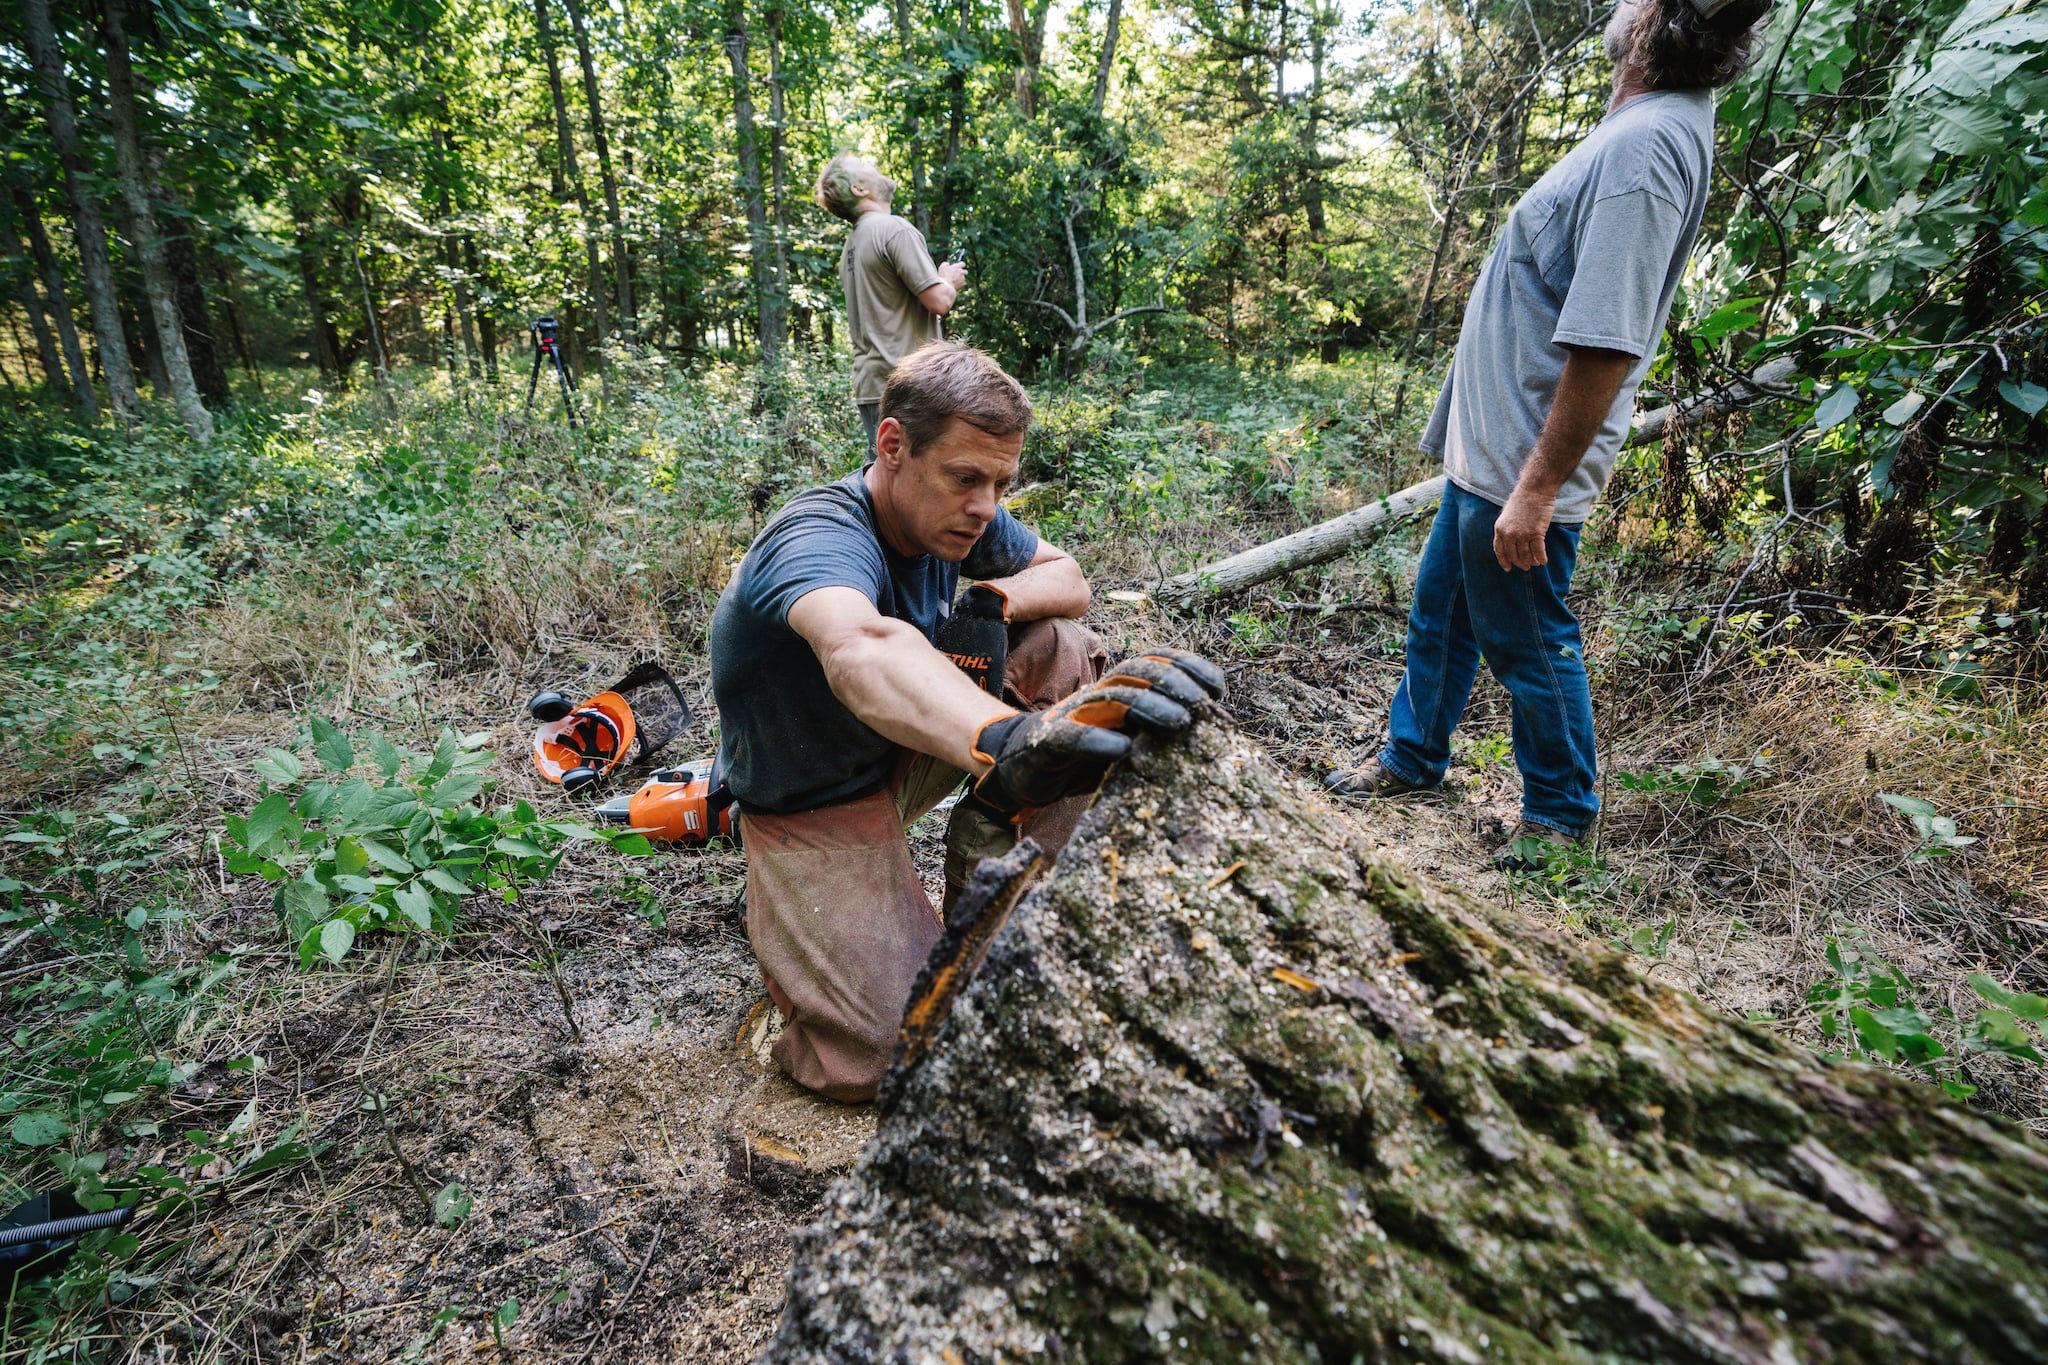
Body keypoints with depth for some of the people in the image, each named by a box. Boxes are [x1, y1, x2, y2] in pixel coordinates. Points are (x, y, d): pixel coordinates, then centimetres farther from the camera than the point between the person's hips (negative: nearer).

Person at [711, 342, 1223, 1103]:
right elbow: (861, 651, -57)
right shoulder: (822, 539, -33)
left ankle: (978, 868, 0)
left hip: (902, 749, 7)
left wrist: (995, 600, -22)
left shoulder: (957, 516, -9)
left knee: (1065, 646, -10)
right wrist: (1009, 741, -77)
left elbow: (1067, 577, 3)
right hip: (818, 807, -7)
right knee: (898, 1060, -20)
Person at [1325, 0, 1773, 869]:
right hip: (1488, 448, 10)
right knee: (1438, 613, 20)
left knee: (1528, 643, 6)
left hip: (1520, 467, -10)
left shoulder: (1644, 146, -20)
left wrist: (1536, 488, -25)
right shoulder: (1647, 124, 11)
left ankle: (1560, 813, 26)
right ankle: (1413, 758, 38)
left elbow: (1606, 347, -27)